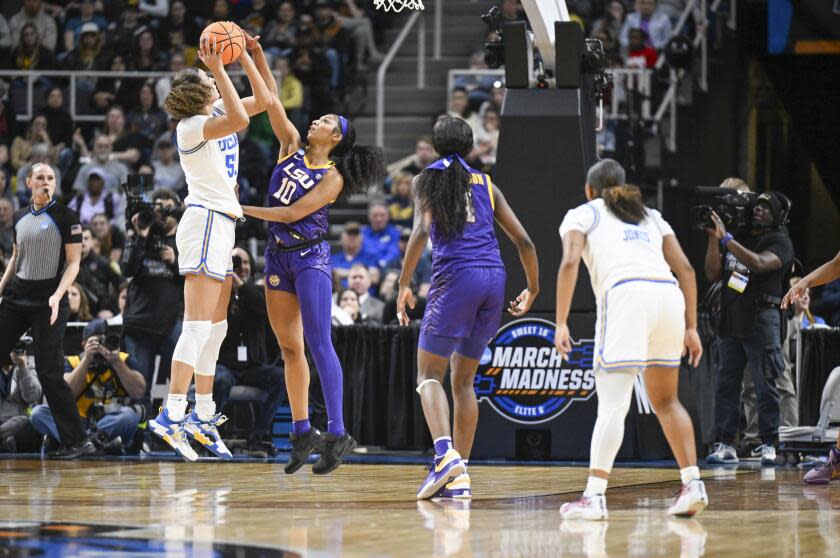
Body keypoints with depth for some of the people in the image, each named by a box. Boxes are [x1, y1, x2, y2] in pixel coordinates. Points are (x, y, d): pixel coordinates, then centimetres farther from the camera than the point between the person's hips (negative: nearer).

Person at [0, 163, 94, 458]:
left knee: (49, 372, -11)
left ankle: (78, 441, -4)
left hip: (48, 301, -6)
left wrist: (57, 295, -19)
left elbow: (73, 263, -7)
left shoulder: (65, 217, -4)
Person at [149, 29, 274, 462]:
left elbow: (263, 100, 20)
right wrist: (219, 69, -26)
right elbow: (241, 119, -29)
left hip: (221, 224, 10)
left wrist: (246, 55, 11)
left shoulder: (218, 113, 12)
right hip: (205, 220, -10)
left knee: (215, 327, 11)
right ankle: (172, 414, -21)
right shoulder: (192, 125, -12)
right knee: (198, 325, -16)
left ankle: (202, 416, 15)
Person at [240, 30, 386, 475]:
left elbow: (293, 213, -14)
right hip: (278, 254, 7)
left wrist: (244, 210, -11)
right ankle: (302, 433, 9)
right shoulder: (292, 147, 9)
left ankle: (337, 433, -18)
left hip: (310, 256, -7)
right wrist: (256, 58, -5)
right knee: (289, 347, 6)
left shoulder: (332, 177, -7)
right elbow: (271, 101, 4)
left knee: (319, 343, -14)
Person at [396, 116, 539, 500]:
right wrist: (533, 288, 25)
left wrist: (404, 284, -7)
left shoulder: (427, 180, 8)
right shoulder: (486, 184, 18)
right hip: (494, 280, 4)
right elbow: (524, 242, 14)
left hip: (455, 277, -4)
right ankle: (460, 476, 7)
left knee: (429, 374, 3)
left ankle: (445, 453, -23)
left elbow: (421, 230, -9)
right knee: (463, 380, 14)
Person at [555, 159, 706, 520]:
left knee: (612, 404, -8)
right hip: (669, 296, 4)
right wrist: (691, 327, 19)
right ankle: (693, 483, 9)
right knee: (665, 400, 18)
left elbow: (570, 262, 0)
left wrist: (561, 324, -3)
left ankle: (594, 496, -17)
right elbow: (685, 268, 19)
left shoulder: (582, 215, 18)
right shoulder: (651, 217, 30)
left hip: (626, 294, -4)